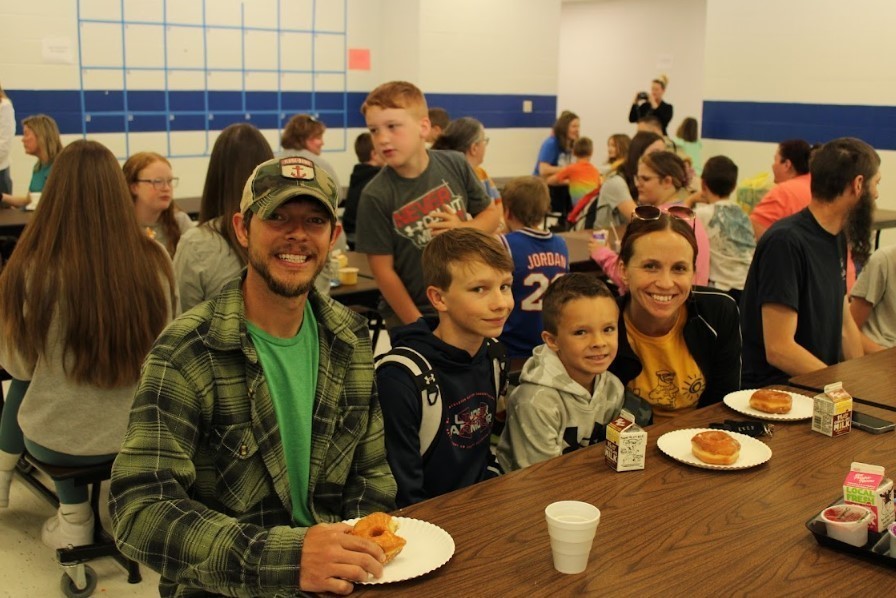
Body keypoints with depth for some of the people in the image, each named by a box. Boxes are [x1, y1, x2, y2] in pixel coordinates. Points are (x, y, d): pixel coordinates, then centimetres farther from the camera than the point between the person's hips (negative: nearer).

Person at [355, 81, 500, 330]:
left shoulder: (455, 165, -8)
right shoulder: (376, 196, -17)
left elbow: (491, 213, 5)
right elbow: (383, 270, -13)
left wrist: (463, 229, -16)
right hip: (409, 313, -3)